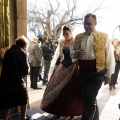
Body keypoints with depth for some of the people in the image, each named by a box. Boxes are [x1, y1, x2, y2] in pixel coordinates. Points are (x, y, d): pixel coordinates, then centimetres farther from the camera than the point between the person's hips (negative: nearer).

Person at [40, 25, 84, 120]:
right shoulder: (62, 42, 7)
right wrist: (56, 66, 12)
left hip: (72, 68, -5)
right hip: (62, 67, 5)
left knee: (71, 90, 3)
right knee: (57, 88, 5)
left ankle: (71, 112, 22)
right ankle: (58, 111, 20)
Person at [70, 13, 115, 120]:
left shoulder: (103, 37, -7)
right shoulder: (78, 37, 5)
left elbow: (109, 57, -5)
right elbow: (71, 52, 13)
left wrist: (108, 74, -5)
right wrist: (76, 53, -11)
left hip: (97, 73, -5)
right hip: (83, 72, 5)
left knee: (90, 99, -7)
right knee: (89, 98, 17)